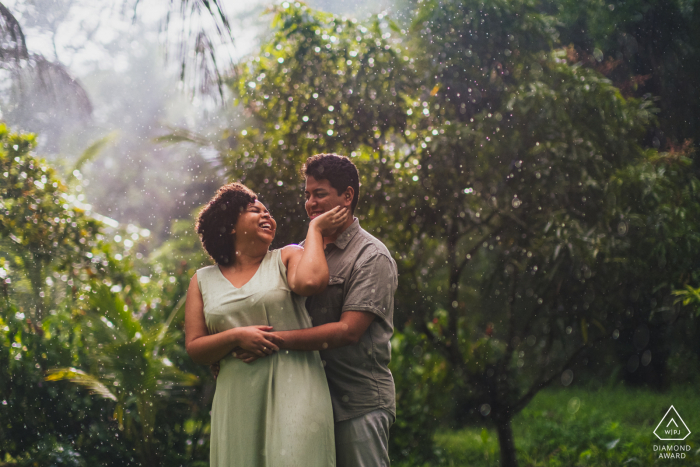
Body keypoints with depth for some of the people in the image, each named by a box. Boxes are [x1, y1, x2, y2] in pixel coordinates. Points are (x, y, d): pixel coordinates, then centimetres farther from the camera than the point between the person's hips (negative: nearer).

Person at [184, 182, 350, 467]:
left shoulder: (287, 258, 8)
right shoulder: (203, 280, 13)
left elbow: (310, 282, -17)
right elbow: (194, 348, 8)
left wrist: (314, 229, -4)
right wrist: (236, 336, -9)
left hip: (293, 387, -2)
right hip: (238, 397, 2)